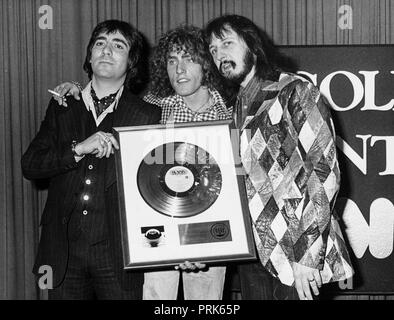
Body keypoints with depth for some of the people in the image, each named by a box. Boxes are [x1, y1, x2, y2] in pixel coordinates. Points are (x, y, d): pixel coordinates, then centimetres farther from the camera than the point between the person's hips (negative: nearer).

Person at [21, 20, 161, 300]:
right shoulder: (62, 108, 10)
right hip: (63, 251, 2)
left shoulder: (147, 116, 1)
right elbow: (29, 165, 1)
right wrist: (78, 149, -13)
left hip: (118, 255, -2)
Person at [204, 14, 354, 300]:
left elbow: (323, 174, -13)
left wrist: (307, 258, -18)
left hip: (295, 250, -6)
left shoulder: (296, 93, -7)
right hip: (251, 250, 6)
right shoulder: (239, 107, 13)